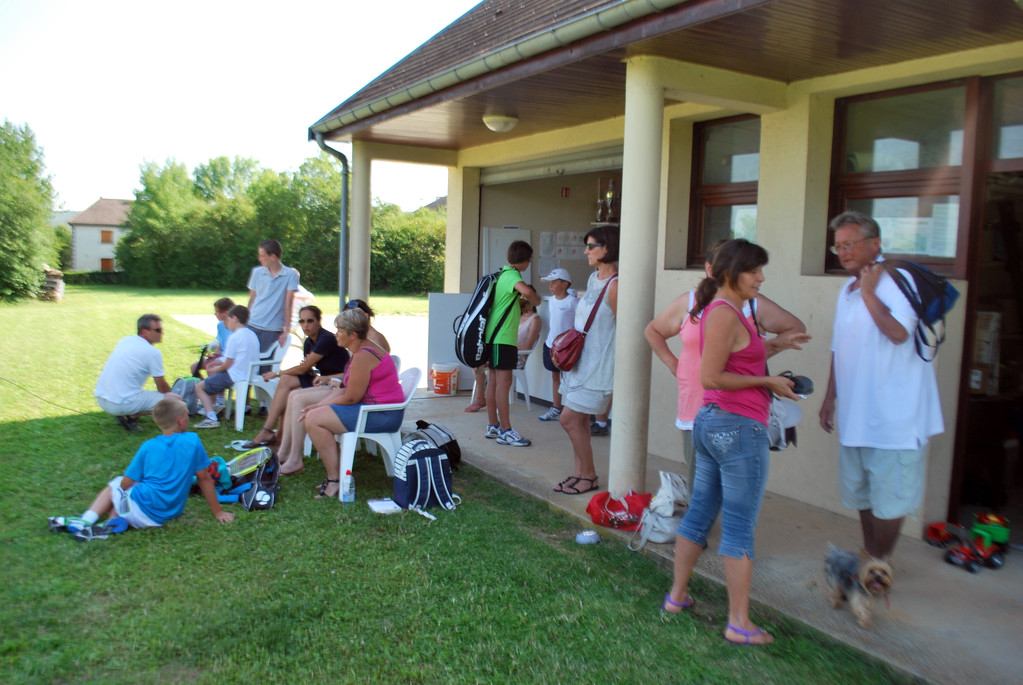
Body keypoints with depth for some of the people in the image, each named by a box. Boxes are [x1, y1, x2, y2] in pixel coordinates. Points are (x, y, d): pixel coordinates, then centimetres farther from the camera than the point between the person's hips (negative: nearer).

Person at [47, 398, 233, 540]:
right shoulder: (193, 441, -2)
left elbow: (126, 483, 5)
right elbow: (204, 479, 2)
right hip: (169, 516, 1)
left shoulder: (148, 447, 1)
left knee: (115, 485, 25)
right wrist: (218, 512, 8)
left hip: (142, 510, -1)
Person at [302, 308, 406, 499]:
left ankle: (335, 479, -10)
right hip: (374, 409, 11)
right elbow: (345, 389, 15)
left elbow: (351, 398, -18)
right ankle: (337, 472, 15)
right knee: (314, 414, 17)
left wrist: (319, 406, -3)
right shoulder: (361, 350, 14)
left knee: (314, 420, -16)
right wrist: (317, 405, 5)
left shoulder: (363, 356, -20)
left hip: (383, 416, -11)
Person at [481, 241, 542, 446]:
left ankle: (492, 426, 19)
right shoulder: (512, 275, -13)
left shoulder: (502, 274, 16)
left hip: (493, 335, 10)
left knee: (494, 380, 12)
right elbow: (526, 291, -34)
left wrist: (525, 300, 29)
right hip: (502, 337, -10)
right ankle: (505, 431, -6)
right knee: (504, 381, -8)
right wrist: (535, 300, -14)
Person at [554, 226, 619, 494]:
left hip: (597, 365, -9)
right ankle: (580, 472, 22)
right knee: (579, 420, 11)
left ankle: (589, 475, 9)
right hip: (579, 361, 9)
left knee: (569, 419, -7)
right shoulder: (593, 278, 10)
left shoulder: (615, 285, -17)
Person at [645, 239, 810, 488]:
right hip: (696, 410, 1)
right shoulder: (688, 303, 7)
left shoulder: (754, 304, 4)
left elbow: (796, 328, 15)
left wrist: (770, 347, 0)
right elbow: (652, 331, 20)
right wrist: (673, 364, 10)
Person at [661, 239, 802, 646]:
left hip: (710, 422, 10)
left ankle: (676, 596, 29)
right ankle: (739, 624, 9)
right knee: (740, 528, -1)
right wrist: (767, 381, -13)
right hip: (739, 428, -10)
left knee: (699, 513, 17)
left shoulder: (723, 310, 14)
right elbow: (711, 377, -20)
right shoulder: (725, 314, -16)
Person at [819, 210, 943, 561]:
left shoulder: (898, 281, -12)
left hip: (892, 416, -8)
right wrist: (830, 396, 17)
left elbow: (899, 333, -29)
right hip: (855, 414, 8)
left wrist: (868, 292, -18)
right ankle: (869, 556, 34)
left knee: (888, 500, 3)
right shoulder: (847, 290, 13)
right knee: (863, 494, 19)